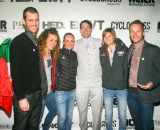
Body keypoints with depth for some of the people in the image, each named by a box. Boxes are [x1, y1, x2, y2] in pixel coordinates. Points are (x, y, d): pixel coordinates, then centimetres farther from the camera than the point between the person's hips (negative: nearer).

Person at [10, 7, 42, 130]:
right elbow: (15, 72, -15)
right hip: (24, 96, -6)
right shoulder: (18, 42, -11)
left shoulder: (38, 42, 9)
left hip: (38, 95, 6)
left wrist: (40, 91, 8)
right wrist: (21, 98, -17)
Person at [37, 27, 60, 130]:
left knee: (54, 110, 25)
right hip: (39, 91, -8)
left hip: (50, 91, 8)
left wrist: (53, 87, 8)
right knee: (38, 117, 9)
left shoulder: (53, 54, 7)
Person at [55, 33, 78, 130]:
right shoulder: (58, 53, -6)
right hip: (61, 90, -4)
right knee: (62, 117, 3)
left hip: (72, 90, 4)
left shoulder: (75, 55, 8)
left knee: (69, 115, 15)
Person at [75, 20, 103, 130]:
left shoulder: (99, 42, 4)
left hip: (97, 83, 0)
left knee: (97, 111, 8)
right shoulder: (76, 44, 4)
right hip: (81, 84, 0)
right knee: (82, 110, 12)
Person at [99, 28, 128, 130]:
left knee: (122, 115, 12)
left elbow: (128, 67, -5)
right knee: (108, 115, 15)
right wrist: (102, 82, 0)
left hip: (122, 88, -1)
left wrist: (127, 83, -8)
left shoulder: (123, 49, -4)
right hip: (107, 89, 2)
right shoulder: (101, 51, 1)